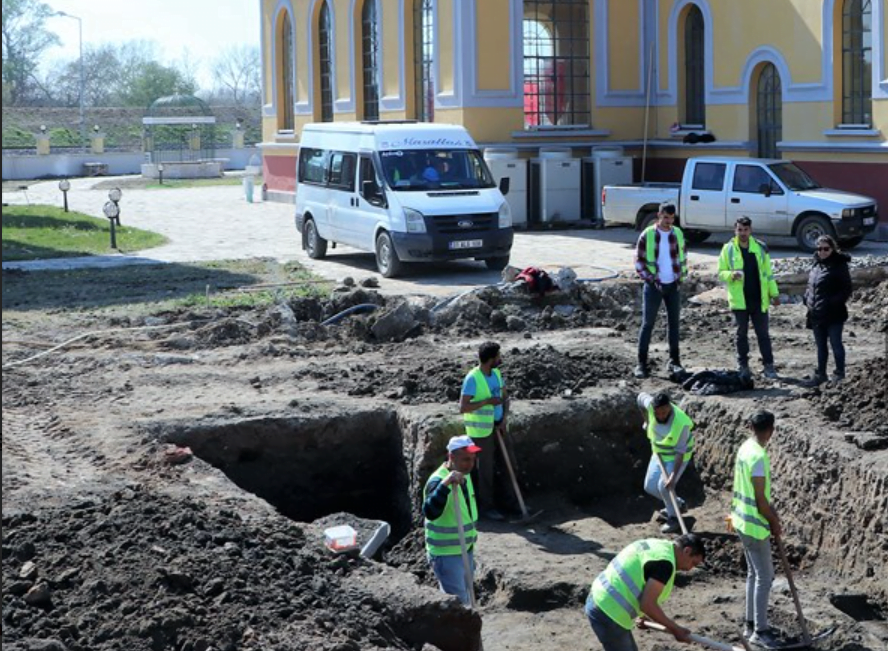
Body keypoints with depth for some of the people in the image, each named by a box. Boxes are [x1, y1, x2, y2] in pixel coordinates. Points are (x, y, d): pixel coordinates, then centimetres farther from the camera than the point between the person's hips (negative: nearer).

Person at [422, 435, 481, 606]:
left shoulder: (465, 476, 5)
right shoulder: (438, 480, -23)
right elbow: (430, 512, -43)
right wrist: (445, 485, -54)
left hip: (466, 551, 9)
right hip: (446, 555, -9)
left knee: (465, 598, 19)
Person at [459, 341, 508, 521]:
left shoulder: (496, 373, 2)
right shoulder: (472, 379, -20)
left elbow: (505, 397, 11)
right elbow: (463, 408, -22)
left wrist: (504, 420, -2)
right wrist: (487, 401, -24)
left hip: (497, 425, 7)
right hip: (481, 429, -7)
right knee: (485, 468, 2)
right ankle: (486, 507, 13)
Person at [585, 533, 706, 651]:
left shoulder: (655, 545, 13)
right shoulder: (665, 562, -17)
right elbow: (647, 605, -21)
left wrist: (641, 615, 19)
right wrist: (674, 629, -10)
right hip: (608, 613, -10)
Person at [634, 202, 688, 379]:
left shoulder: (678, 234, 3)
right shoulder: (647, 235, -9)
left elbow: (683, 256, 13)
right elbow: (639, 261, -7)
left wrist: (682, 276, 0)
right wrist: (651, 279, -14)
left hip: (673, 285, 4)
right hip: (654, 286, -4)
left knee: (674, 323, 8)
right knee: (647, 324, -2)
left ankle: (674, 360, 15)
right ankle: (641, 363, 1)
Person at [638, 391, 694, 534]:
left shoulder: (681, 423, -36)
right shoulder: (651, 404, -25)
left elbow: (680, 452, -31)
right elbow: (641, 396, 0)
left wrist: (673, 477, -35)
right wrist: (648, 422, 6)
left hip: (678, 456, -6)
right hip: (660, 453, 6)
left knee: (663, 486, -19)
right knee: (650, 487, 7)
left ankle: (673, 517, 3)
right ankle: (676, 503, 30)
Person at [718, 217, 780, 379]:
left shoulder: (760, 247, 6)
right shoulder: (728, 249, 1)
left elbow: (768, 273, 11)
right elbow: (720, 273, 3)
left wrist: (774, 293, 8)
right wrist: (731, 275, -19)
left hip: (759, 300, 1)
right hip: (739, 300, -1)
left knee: (763, 334, 4)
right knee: (741, 334, 8)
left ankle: (768, 365, 8)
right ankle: (742, 366, 17)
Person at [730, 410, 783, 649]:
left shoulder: (745, 449, 5)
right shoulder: (758, 456, -24)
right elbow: (760, 499, -21)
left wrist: (770, 509, 12)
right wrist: (774, 522, -8)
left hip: (744, 521, 9)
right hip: (754, 524, -9)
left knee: (754, 573, 18)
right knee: (765, 576, -1)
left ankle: (751, 624, 26)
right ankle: (759, 631, 5)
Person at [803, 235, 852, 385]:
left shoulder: (839, 265, -9)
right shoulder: (816, 264, 11)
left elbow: (846, 288, -9)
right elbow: (810, 285, 20)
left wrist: (835, 302, -19)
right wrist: (807, 299, 4)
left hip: (834, 314, -6)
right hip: (817, 314, 6)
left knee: (836, 344, 4)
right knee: (821, 345, 15)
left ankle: (839, 374, 16)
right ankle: (820, 374, 26)